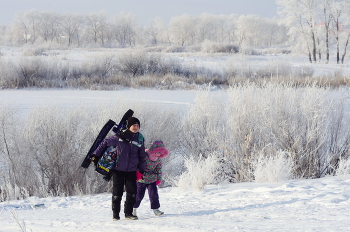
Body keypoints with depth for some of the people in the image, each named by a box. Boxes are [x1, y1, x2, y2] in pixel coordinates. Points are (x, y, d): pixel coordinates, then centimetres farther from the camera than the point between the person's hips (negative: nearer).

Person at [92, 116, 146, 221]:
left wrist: (142, 170, 12)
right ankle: (115, 214, 12)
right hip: (118, 169, -3)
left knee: (132, 192, -1)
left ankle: (128, 213, 11)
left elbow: (142, 156, 14)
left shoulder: (140, 139, 3)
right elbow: (105, 143, 1)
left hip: (131, 170, 3)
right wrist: (96, 155, -1)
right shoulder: (120, 136, -9)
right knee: (117, 192, 0)